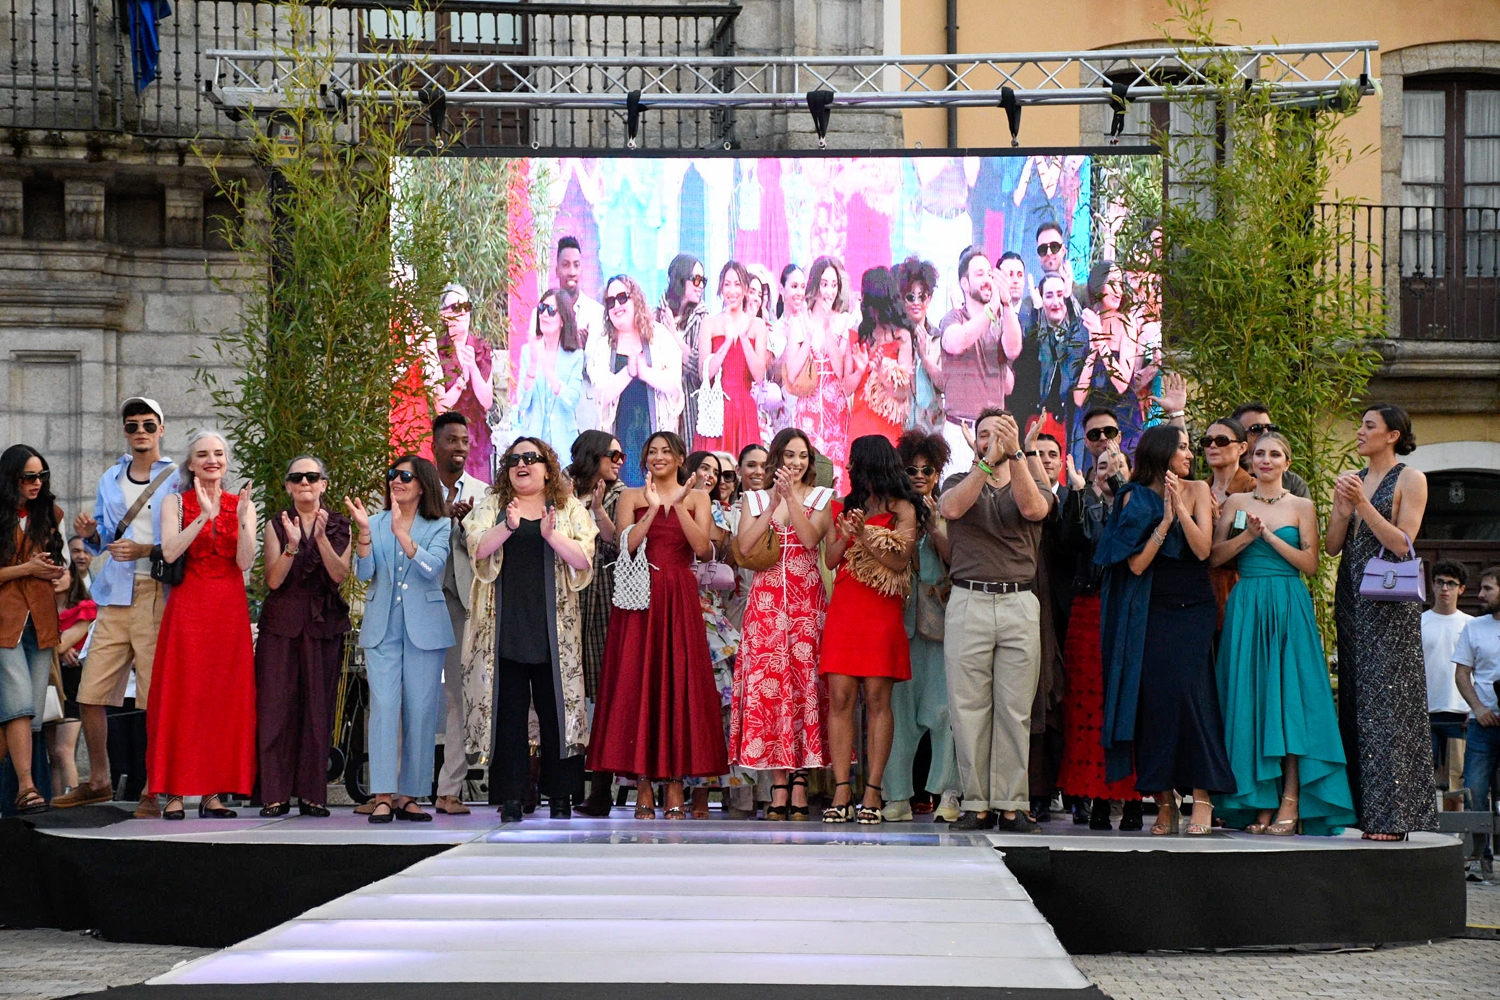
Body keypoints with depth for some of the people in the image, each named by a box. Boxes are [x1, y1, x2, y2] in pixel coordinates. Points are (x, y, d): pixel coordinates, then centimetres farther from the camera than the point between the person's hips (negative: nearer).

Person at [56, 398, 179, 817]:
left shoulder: (176, 480, 3)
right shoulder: (110, 480, 19)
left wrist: (145, 550, -16)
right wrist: (89, 534, 2)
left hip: (156, 594, -5)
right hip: (115, 595, 5)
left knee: (156, 696, -7)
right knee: (90, 694, 3)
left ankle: (152, 791, 0)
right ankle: (98, 782, 18)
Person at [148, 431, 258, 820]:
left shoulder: (241, 504, 11)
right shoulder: (176, 503, 6)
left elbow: (245, 562, -2)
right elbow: (169, 552, -11)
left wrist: (242, 520, -15)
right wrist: (205, 515, -17)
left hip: (230, 610, 2)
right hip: (187, 608, -2)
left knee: (225, 697, 0)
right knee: (182, 697, -5)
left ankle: (214, 792, 3)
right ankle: (175, 792, -5)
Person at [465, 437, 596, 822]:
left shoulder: (570, 508, 11)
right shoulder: (491, 506, 13)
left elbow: (583, 559, -2)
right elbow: (478, 548, -4)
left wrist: (553, 535, -19)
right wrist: (507, 527, -22)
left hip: (553, 628, -1)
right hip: (505, 627, 1)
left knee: (556, 707, -1)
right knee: (508, 710, -2)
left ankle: (560, 796, 5)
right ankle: (510, 797, 1)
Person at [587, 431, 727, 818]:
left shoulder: (697, 497, 11)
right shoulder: (632, 497, 11)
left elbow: (702, 548, -4)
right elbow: (625, 545, -4)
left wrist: (679, 505, -12)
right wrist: (653, 509, -11)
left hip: (680, 598, 0)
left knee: (679, 682, -4)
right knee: (637, 683, -4)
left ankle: (676, 786, -2)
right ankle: (643, 789, -1)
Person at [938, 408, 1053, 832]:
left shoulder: (1032, 484, 15)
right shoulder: (959, 482, 15)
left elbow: (1033, 509, -10)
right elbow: (952, 509, -9)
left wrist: (1014, 453, -19)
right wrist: (988, 461, -18)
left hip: (1019, 604, 0)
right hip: (968, 603, 0)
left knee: (1015, 710, -2)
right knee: (968, 708, -2)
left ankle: (1012, 804, 0)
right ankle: (976, 802, 2)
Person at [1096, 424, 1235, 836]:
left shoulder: (1197, 490, 6)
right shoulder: (1135, 497, 3)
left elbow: (1203, 549, -5)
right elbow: (1136, 563, -5)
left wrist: (1180, 506, -13)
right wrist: (1165, 519, -11)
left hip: (1193, 610, 0)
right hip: (1151, 613, 0)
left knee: (1188, 693, -12)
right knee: (1152, 697, -4)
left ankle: (1201, 797, -11)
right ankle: (1163, 800, 1)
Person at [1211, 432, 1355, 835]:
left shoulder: (1302, 507, 7)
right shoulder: (1236, 503, 11)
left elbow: (1311, 563, -2)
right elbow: (1214, 557, 4)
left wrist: (1269, 536, -9)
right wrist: (1248, 535, -10)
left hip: (1289, 607, -2)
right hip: (1246, 607, 2)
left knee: (1289, 696, -8)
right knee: (1251, 699, -2)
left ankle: (1291, 805, -10)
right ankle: (1261, 805, -1)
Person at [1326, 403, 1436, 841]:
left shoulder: (1410, 480, -2)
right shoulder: (1349, 481, 15)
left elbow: (1402, 544, -10)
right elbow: (1332, 546, 10)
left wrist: (1363, 503, -15)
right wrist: (1343, 509, -7)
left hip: (1391, 605, -6)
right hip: (1352, 599, 6)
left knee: (1386, 702, -10)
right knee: (1356, 702, 4)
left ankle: (1391, 815, -10)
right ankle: (1365, 809, 7)